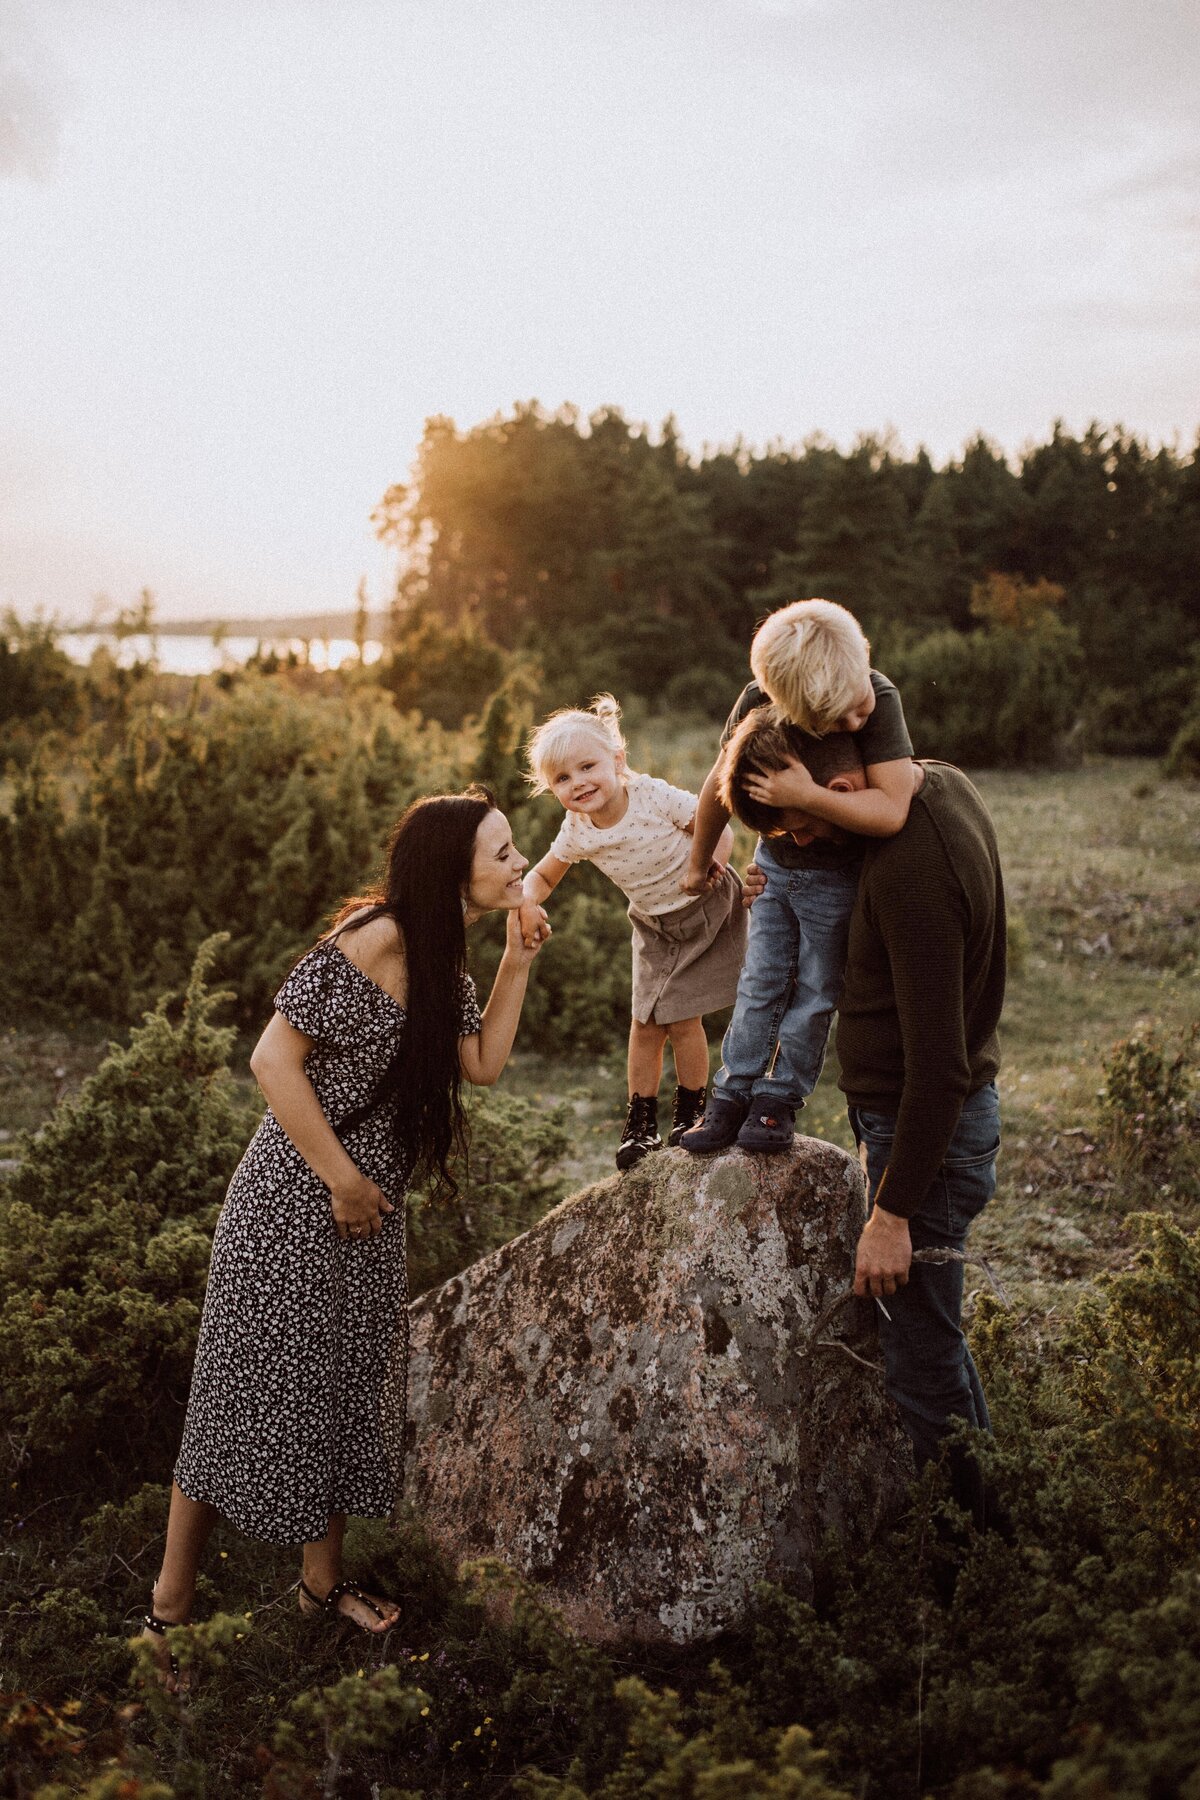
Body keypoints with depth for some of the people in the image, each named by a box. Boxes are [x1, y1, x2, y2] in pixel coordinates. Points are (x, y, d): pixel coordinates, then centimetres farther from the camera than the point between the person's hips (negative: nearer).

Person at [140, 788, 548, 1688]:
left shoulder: (443, 957, 5)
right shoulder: (373, 939, -23)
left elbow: (484, 1062, 4)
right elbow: (274, 1057, -24)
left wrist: (519, 962, -4)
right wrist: (344, 1179, -19)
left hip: (370, 1212, 8)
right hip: (296, 1207, -8)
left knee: (348, 1390, 16)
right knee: (255, 1393, 2)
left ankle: (324, 1581, 33)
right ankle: (171, 1602, 20)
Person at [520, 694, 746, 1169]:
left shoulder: (655, 797, -28)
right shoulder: (578, 833, -14)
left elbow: (720, 830, -20)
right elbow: (542, 875, 1)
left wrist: (712, 862, -42)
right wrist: (527, 902, -21)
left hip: (707, 912, -4)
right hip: (655, 926, 4)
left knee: (683, 1018, -6)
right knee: (645, 1023, 3)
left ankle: (690, 1114, 15)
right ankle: (641, 1123, 20)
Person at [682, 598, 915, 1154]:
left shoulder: (880, 699, -32)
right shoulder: (756, 703, -23)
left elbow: (892, 811, -39)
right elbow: (720, 784, -6)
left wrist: (806, 794, -42)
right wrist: (698, 863, 7)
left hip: (839, 876, -3)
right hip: (775, 861, 3)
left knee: (815, 991, 8)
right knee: (761, 983, 10)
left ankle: (779, 1098, 21)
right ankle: (733, 1093, 20)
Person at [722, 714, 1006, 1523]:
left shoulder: (910, 871, -29)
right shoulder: (942, 782, 1)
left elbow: (938, 1063, -27)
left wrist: (892, 1211, -21)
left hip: (927, 1130, -11)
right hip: (955, 1114, 11)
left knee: (922, 1364, 2)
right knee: (932, 1335, 24)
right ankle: (990, 1493, 40)